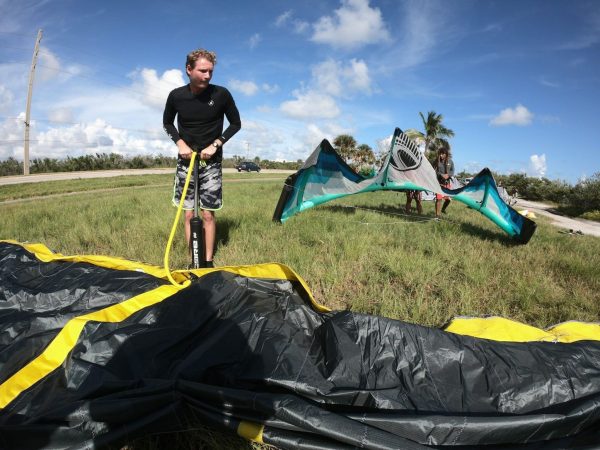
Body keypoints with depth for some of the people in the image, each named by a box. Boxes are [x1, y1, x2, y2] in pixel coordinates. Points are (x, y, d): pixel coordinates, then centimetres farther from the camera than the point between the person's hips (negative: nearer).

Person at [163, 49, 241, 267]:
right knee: (189, 214, 1)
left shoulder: (221, 94, -10)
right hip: (186, 160, 2)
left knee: (208, 214, -2)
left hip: (211, 162, -2)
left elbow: (236, 123, 1)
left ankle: (208, 262, 8)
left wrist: (215, 144, -10)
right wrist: (180, 142, -5)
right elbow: (167, 122, 12)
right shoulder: (176, 95, -4)